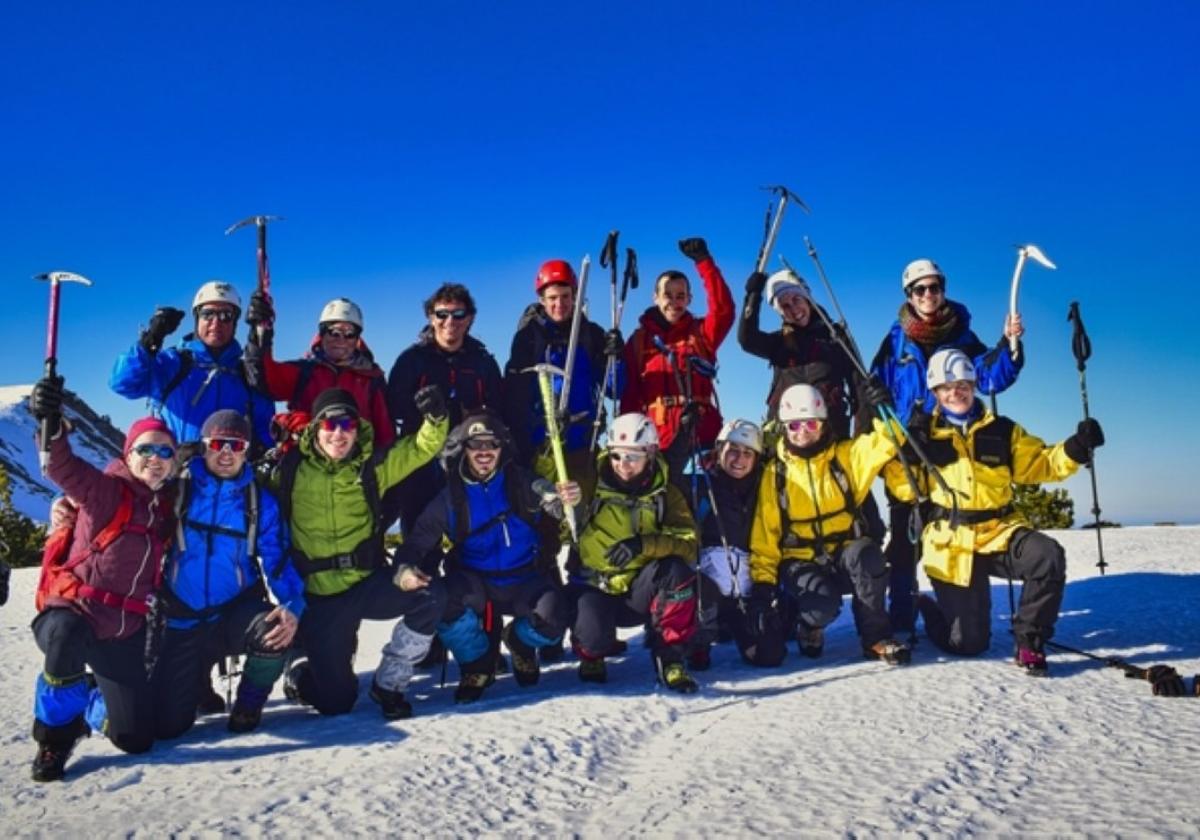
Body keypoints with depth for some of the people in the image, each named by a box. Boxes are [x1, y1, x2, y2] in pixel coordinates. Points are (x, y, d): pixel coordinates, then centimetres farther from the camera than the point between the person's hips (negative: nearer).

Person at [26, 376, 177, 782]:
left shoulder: (166, 506, 8)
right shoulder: (105, 490, -8)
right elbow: (63, 467, -31)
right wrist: (52, 425, -49)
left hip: (126, 629, 5)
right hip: (73, 609, -4)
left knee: (137, 738, 3)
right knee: (68, 635, -43)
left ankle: (88, 703, 37)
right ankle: (56, 732, -15)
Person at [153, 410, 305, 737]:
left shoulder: (260, 501, -2)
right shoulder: (176, 488, -4)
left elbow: (277, 559, -5)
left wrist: (292, 605, -23)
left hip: (237, 614, 0)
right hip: (183, 623, 0)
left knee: (275, 630, -34)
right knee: (166, 726, -4)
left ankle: (249, 704, -2)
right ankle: (195, 684, 33)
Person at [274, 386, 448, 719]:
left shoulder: (370, 466, 0)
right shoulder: (290, 468, -2)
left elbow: (424, 446, -4)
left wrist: (436, 417, -22)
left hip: (367, 582, 2)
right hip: (319, 596, -2)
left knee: (431, 595, -26)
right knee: (336, 702, 0)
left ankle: (388, 684, -4)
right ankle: (302, 677, 40)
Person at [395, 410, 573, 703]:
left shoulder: (519, 481, -5)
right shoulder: (450, 497, -4)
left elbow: (548, 496, -24)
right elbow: (417, 542, -5)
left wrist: (565, 500, -49)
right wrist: (405, 567, -27)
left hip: (523, 580, 0)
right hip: (474, 583, 0)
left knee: (550, 624, -26)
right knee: (442, 599, -31)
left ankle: (520, 641, 16)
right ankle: (477, 664, 1)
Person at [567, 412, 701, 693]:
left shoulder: (666, 494, -1)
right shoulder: (591, 485, -3)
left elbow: (688, 542, -15)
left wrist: (644, 544, -33)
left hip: (640, 591, 1)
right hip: (594, 588, -1)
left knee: (676, 570, -29)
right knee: (594, 639, -30)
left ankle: (670, 657, -13)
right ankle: (592, 653, 10)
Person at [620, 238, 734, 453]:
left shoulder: (701, 332, 11)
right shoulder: (639, 340, 10)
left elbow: (723, 309, -9)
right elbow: (629, 392, 6)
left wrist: (703, 260, -14)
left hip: (701, 435, 0)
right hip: (656, 440, 0)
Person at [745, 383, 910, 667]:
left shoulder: (846, 455, 5)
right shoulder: (775, 473, 2)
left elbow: (884, 443, -10)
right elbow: (765, 533, 1)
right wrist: (763, 580, -6)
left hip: (845, 556, 1)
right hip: (801, 560, -1)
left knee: (865, 554, -34)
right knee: (823, 603, -32)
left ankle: (876, 636, -13)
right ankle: (809, 627, 8)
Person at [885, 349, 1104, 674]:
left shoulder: (1002, 430, 9)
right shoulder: (925, 434, 3)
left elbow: (1040, 464, 9)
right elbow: (904, 489, -3)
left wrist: (1075, 448, -9)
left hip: (1000, 533, 2)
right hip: (952, 545, -2)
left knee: (1049, 556, -32)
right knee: (968, 644, -4)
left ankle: (1029, 640, -9)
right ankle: (931, 610, 33)